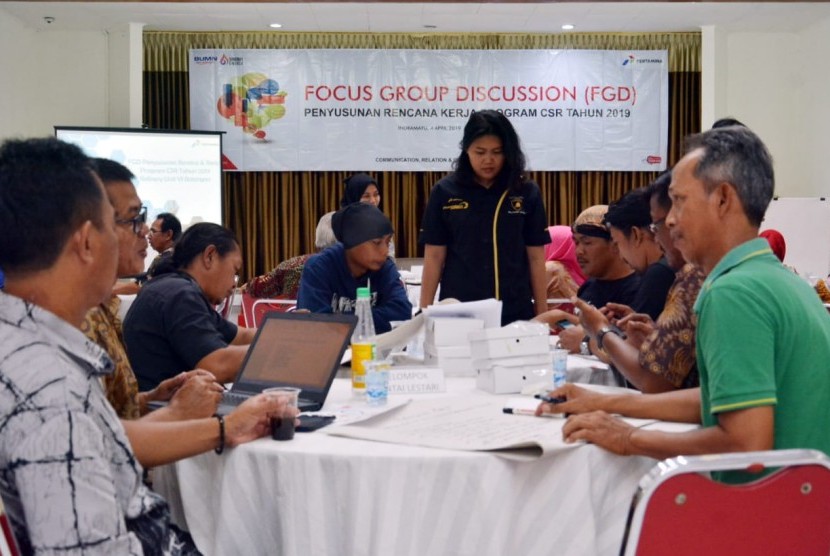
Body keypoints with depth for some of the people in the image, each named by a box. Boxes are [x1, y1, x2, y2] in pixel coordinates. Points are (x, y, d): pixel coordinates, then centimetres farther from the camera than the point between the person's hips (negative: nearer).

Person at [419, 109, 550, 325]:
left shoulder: (526, 192, 1)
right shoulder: (445, 192, -1)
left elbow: (536, 258, 4)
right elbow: (434, 257, 2)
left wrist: (542, 315, 3)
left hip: (516, 313, 1)